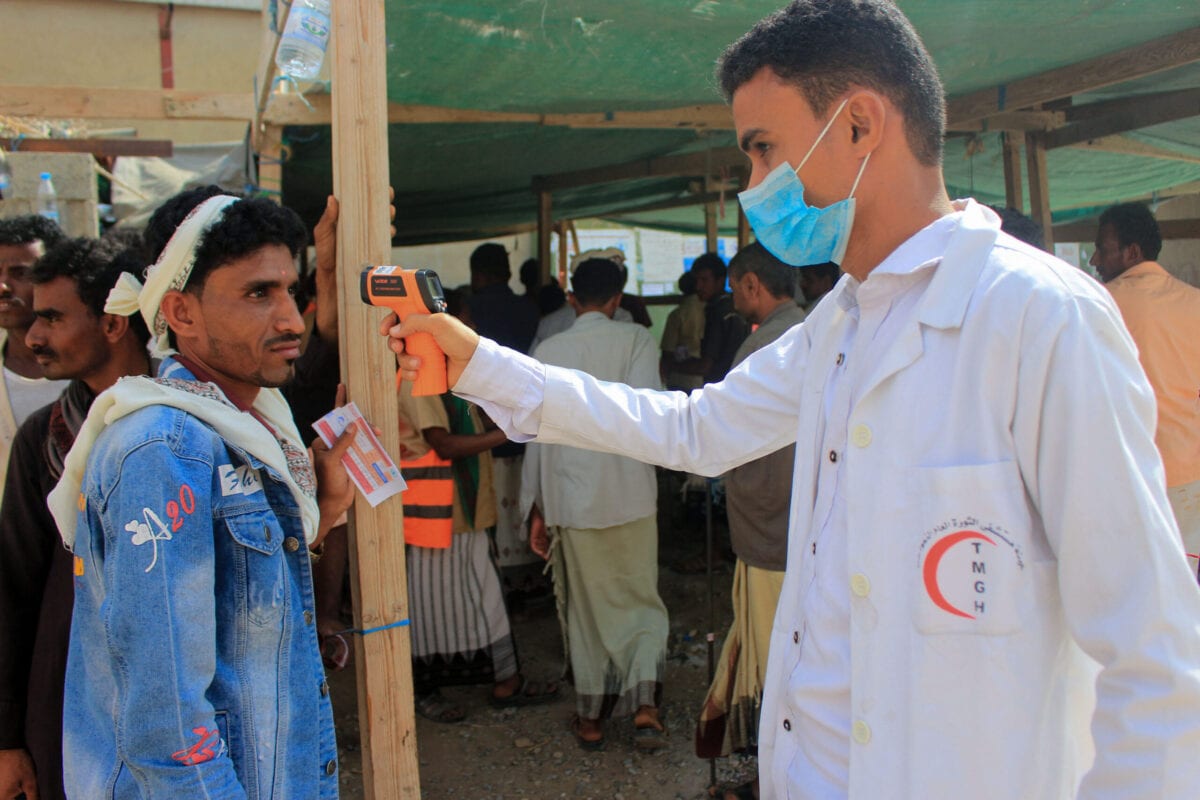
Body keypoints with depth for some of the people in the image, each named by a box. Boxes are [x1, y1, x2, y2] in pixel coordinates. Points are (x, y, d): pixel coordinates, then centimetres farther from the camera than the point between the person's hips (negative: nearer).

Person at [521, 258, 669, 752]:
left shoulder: (547, 351, 2)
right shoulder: (637, 340, -3)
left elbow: (537, 433, 3)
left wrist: (536, 510, 9)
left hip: (570, 499, 1)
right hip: (630, 495, -1)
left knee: (585, 609, 13)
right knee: (641, 601, 13)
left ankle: (591, 719, 23)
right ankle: (645, 706, -1)